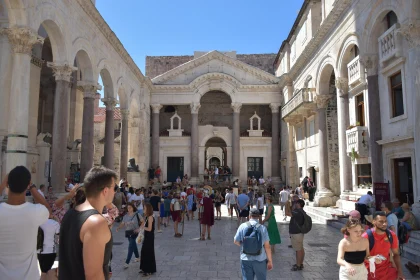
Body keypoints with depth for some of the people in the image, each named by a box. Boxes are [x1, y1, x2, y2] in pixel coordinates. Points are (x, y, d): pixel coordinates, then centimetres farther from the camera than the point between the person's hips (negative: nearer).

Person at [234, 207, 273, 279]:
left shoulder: (242, 226, -8)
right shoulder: (262, 228, -10)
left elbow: (236, 241, 0)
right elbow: (267, 246, -9)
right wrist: (270, 261, 0)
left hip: (246, 260, 0)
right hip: (260, 260, 0)